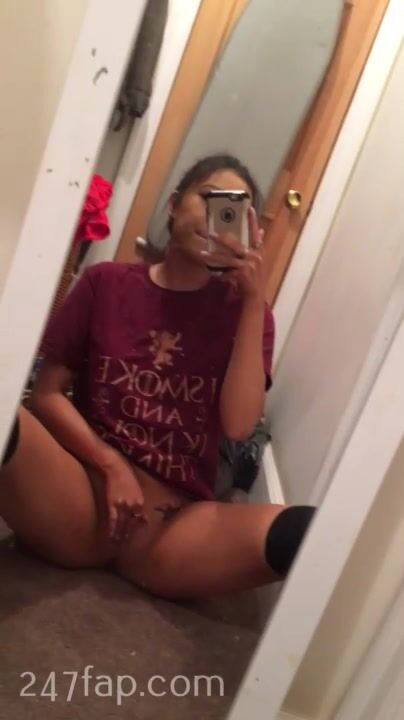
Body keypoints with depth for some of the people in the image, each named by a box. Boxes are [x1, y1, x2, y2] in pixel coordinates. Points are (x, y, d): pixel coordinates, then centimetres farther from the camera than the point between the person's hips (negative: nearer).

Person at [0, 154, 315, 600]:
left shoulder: (242, 309, 8)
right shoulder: (106, 282, 10)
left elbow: (238, 425, -7)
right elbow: (47, 394, 6)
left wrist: (255, 300, -10)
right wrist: (111, 465, -8)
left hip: (172, 524, 1)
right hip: (80, 501, 0)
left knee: (307, 530, -29)